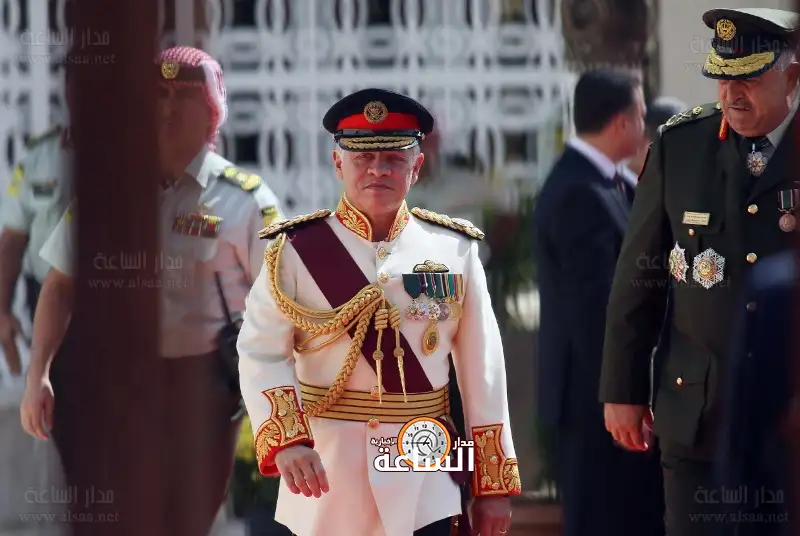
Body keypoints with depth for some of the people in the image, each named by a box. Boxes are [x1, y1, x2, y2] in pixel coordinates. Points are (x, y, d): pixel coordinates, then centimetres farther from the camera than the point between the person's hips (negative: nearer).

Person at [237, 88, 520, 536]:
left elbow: (482, 370, 4)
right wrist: (286, 442, -26)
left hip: (425, 478, 1)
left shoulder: (454, 249, 3)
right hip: (327, 468, 0)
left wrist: (496, 484, 3)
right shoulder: (296, 249, -2)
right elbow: (262, 354, -10)